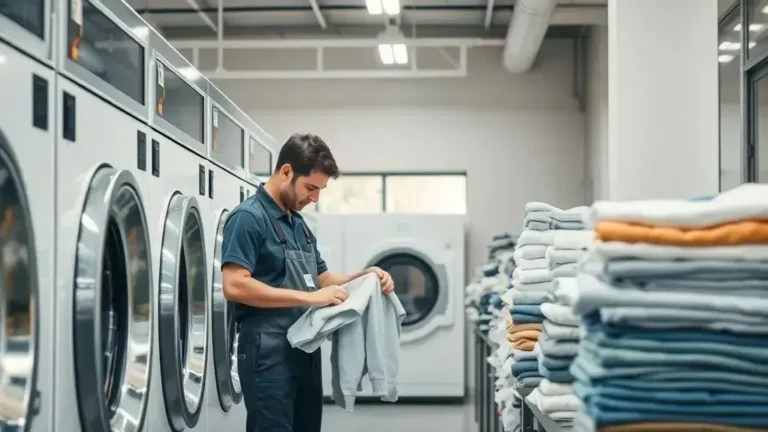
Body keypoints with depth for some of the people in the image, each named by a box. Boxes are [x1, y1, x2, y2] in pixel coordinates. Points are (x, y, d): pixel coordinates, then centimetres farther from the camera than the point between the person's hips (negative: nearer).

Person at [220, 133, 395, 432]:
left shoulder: (299, 223, 15)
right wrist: (309, 298, -22)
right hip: (268, 353, -9)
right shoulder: (248, 217, -12)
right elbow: (234, 286, -22)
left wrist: (364, 276, 3)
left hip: (306, 350, 9)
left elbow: (321, 278, 22)